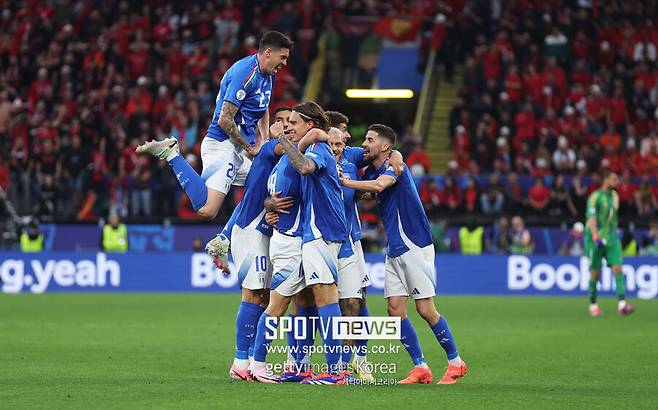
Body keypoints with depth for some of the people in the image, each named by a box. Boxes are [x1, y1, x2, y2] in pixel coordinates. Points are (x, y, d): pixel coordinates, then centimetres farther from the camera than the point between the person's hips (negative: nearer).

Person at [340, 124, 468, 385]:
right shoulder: (370, 171, 13)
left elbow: (379, 185, -32)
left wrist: (344, 182, -27)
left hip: (415, 246, -8)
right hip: (394, 251, 8)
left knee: (425, 309, -6)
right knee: (395, 310, 0)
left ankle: (456, 363, 8)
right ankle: (420, 368, 5)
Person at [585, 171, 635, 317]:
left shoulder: (615, 195, 11)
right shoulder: (595, 197, -11)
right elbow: (591, 218, -23)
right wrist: (595, 237, -35)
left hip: (612, 239, 5)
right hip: (596, 239, -5)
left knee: (618, 269, -10)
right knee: (595, 273, 1)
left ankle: (622, 305, -19)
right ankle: (592, 304, 19)